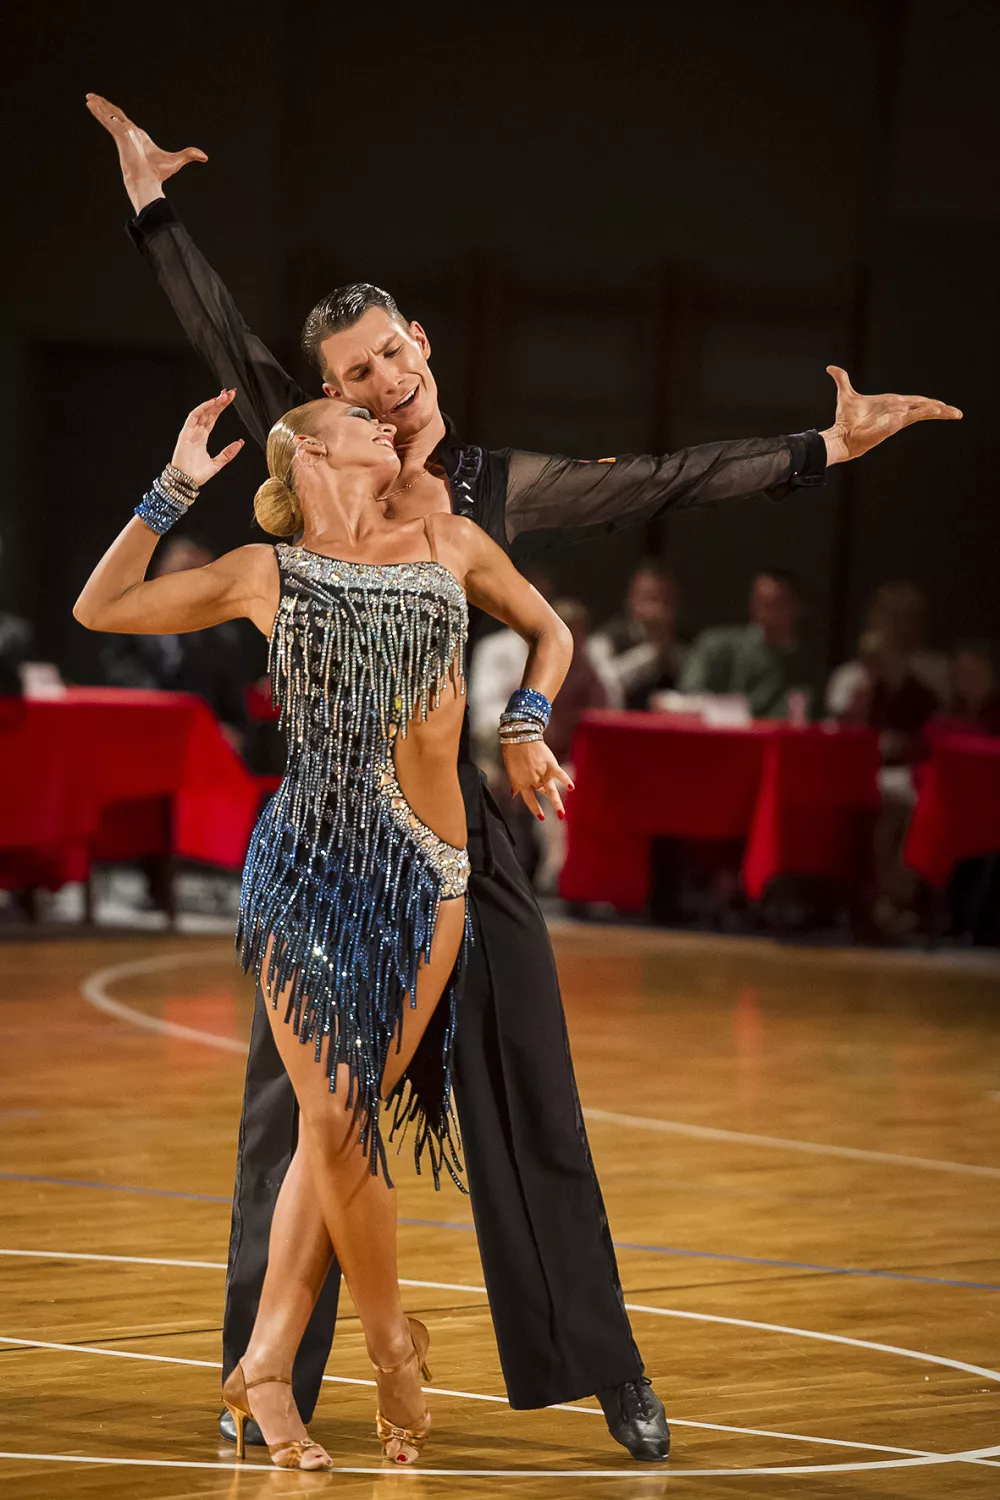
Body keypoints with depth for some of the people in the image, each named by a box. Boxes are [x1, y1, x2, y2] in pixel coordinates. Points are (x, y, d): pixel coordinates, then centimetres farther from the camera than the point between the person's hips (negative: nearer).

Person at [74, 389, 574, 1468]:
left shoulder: (450, 546, 13)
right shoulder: (268, 574, 7)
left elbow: (546, 630, 27)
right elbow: (101, 608, 11)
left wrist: (524, 728, 11)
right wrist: (175, 488, 6)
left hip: (428, 872, 2)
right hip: (308, 863, -2)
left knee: (343, 1124, 0)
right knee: (333, 1121, -9)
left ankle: (266, 1366, 8)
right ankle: (391, 1337, 12)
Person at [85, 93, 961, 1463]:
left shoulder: (504, 488, 3)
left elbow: (671, 483, 0)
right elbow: (226, 345, 4)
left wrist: (823, 451, -7)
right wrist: (153, 207, 2)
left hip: (457, 830, 0)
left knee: (529, 1109, 4)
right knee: (295, 1109, 2)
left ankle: (610, 1378, 12)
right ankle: (266, 1381, 10)